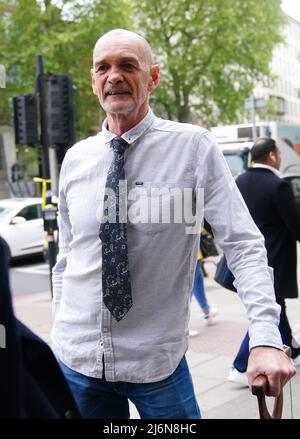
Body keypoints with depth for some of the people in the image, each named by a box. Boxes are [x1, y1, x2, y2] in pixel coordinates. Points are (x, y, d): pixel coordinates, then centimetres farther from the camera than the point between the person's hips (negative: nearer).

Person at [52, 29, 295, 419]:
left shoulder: (194, 146, -10)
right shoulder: (75, 159, 1)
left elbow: (244, 246, -13)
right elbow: (65, 258, 9)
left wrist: (266, 338, -23)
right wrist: (61, 336, 10)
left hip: (157, 362, -3)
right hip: (76, 359, 3)